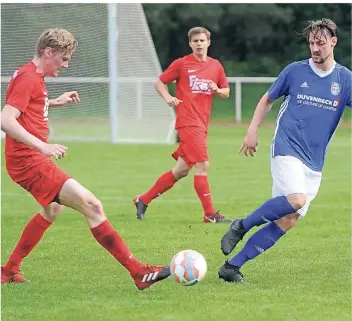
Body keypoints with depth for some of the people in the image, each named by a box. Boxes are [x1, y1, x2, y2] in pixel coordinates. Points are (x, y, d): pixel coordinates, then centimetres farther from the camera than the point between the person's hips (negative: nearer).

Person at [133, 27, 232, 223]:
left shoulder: (216, 66, 12)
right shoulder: (182, 64, -1)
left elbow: (226, 92, 20)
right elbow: (159, 82, 6)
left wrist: (217, 90, -3)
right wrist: (168, 97, -13)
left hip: (202, 124, 6)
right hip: (188, 122, -6)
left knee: (182, 171, 10)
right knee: (202, 165, -14)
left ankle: (143, 200, 22)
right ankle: (210, 214, -9)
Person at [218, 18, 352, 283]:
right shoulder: (295, 71, 1)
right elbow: (268, 99, 14)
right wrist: (253, 130, 4)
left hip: (314, 161, 3)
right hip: (287, 149, -3)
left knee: (288, 220, -2)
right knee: (296, 199, -29)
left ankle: (232, 267, 4)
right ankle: (241, 226, -8)